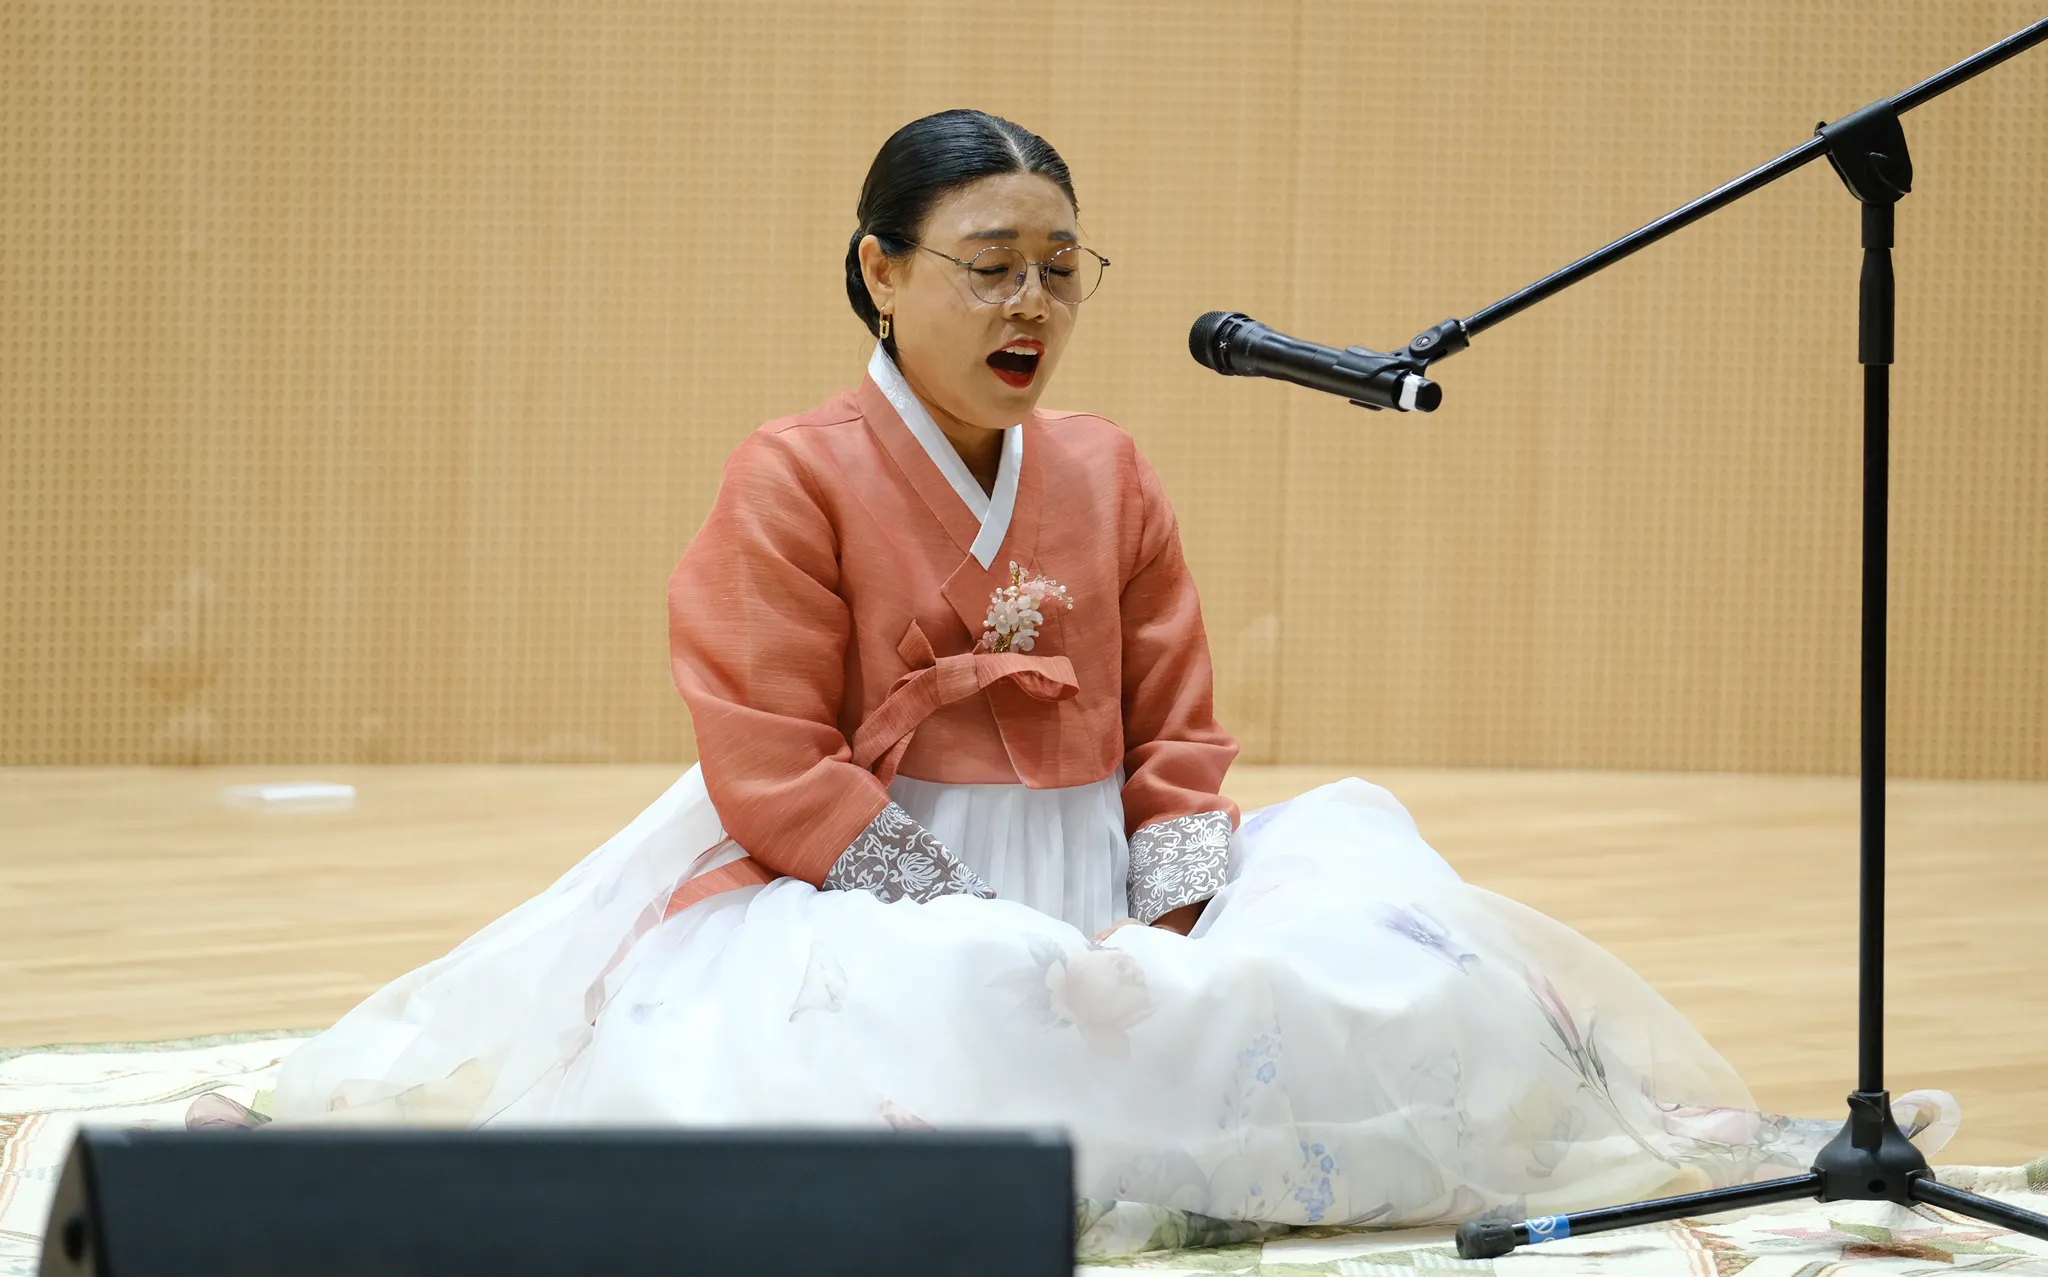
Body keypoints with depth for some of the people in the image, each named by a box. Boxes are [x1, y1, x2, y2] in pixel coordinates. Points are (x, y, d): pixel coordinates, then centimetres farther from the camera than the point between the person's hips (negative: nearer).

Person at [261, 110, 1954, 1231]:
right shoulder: (793, 484, -6)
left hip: (1097, 895, 5)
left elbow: (1178, 741, 9)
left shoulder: (1109, 477, 10)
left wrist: (1159, 928, -11)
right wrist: (1003, 943, -19)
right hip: (872, 909, -5)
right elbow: (779, 783, -12)